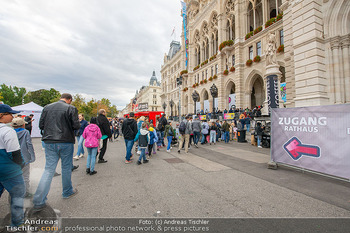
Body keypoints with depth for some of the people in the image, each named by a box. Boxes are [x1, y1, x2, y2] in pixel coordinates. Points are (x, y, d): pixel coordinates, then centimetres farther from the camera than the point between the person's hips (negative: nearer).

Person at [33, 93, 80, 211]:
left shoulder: (47, 107, 5)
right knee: (66, 168, 12)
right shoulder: (71, 108, -9)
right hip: (66, 142, -4)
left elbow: (41, 125, 7)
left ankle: (39, 201, 9)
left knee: (48, 170, 9)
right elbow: (76, 126, -13)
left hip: (49, 142, 4)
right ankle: (67, 192, 30)